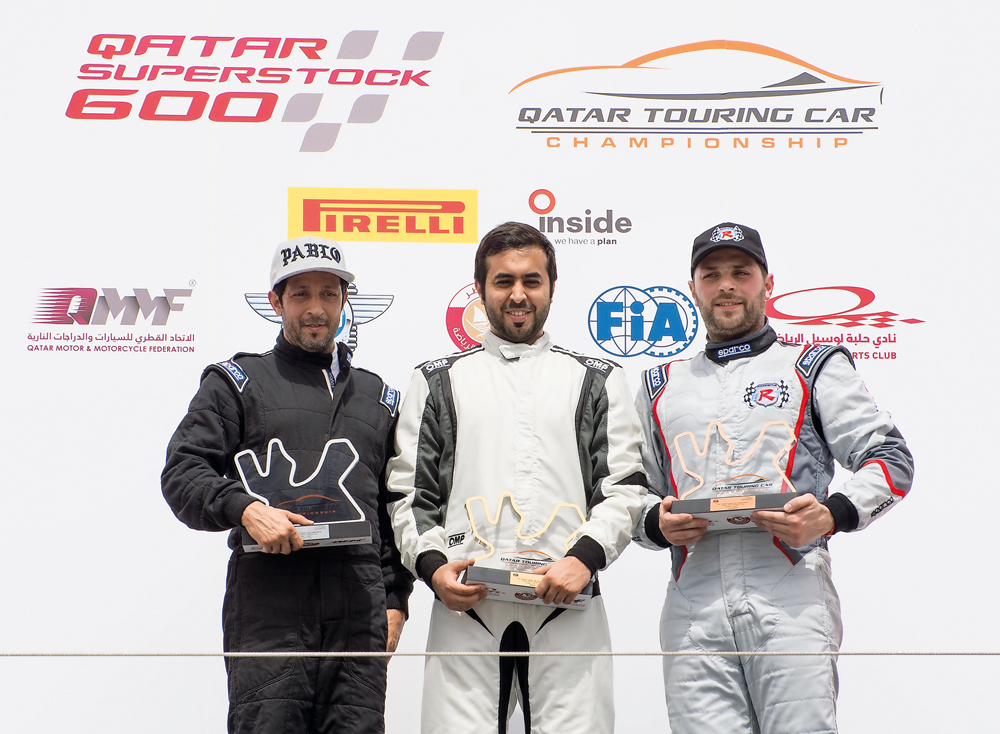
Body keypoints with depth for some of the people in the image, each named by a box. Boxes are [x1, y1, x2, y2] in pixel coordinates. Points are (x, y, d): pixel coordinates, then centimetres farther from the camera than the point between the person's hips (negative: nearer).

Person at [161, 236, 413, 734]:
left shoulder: (378, 397, 22)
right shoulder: (238, 382, 12)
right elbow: (181, 473, 3)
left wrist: (395, 599, 13)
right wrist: (243, 509, -16)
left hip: (359, 614, 3)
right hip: (267, 605, -3)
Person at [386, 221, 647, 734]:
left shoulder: (598, 382, 14)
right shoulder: (438, 382, 15)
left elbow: (624, 488, 7)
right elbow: (408, 493, 12)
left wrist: (585, 555, -11)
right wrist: (432, 564, -6)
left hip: (568, 608, 0)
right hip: (465, 603, 0)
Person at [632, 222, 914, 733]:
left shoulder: (813, 367, 14)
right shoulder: (661, 385, 23)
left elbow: (890, 459, 6)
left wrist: (833, 514, -12)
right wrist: (658, 523, 0)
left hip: (792, 600, -2)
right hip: (694, 607, 3)